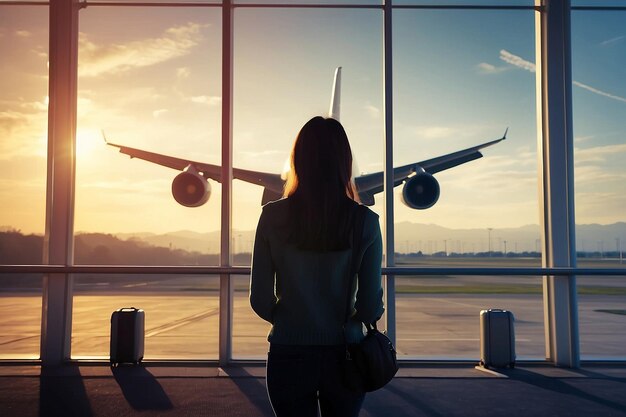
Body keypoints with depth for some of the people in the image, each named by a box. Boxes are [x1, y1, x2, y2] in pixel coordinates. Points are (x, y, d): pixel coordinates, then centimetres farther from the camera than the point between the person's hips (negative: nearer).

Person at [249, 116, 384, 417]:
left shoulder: (273, 217, -8)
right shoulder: (365, 222, -9)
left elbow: (260, 300, -5)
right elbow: (370, 304, -7)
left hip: (288, 355, 0)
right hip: (344, 356, 1)